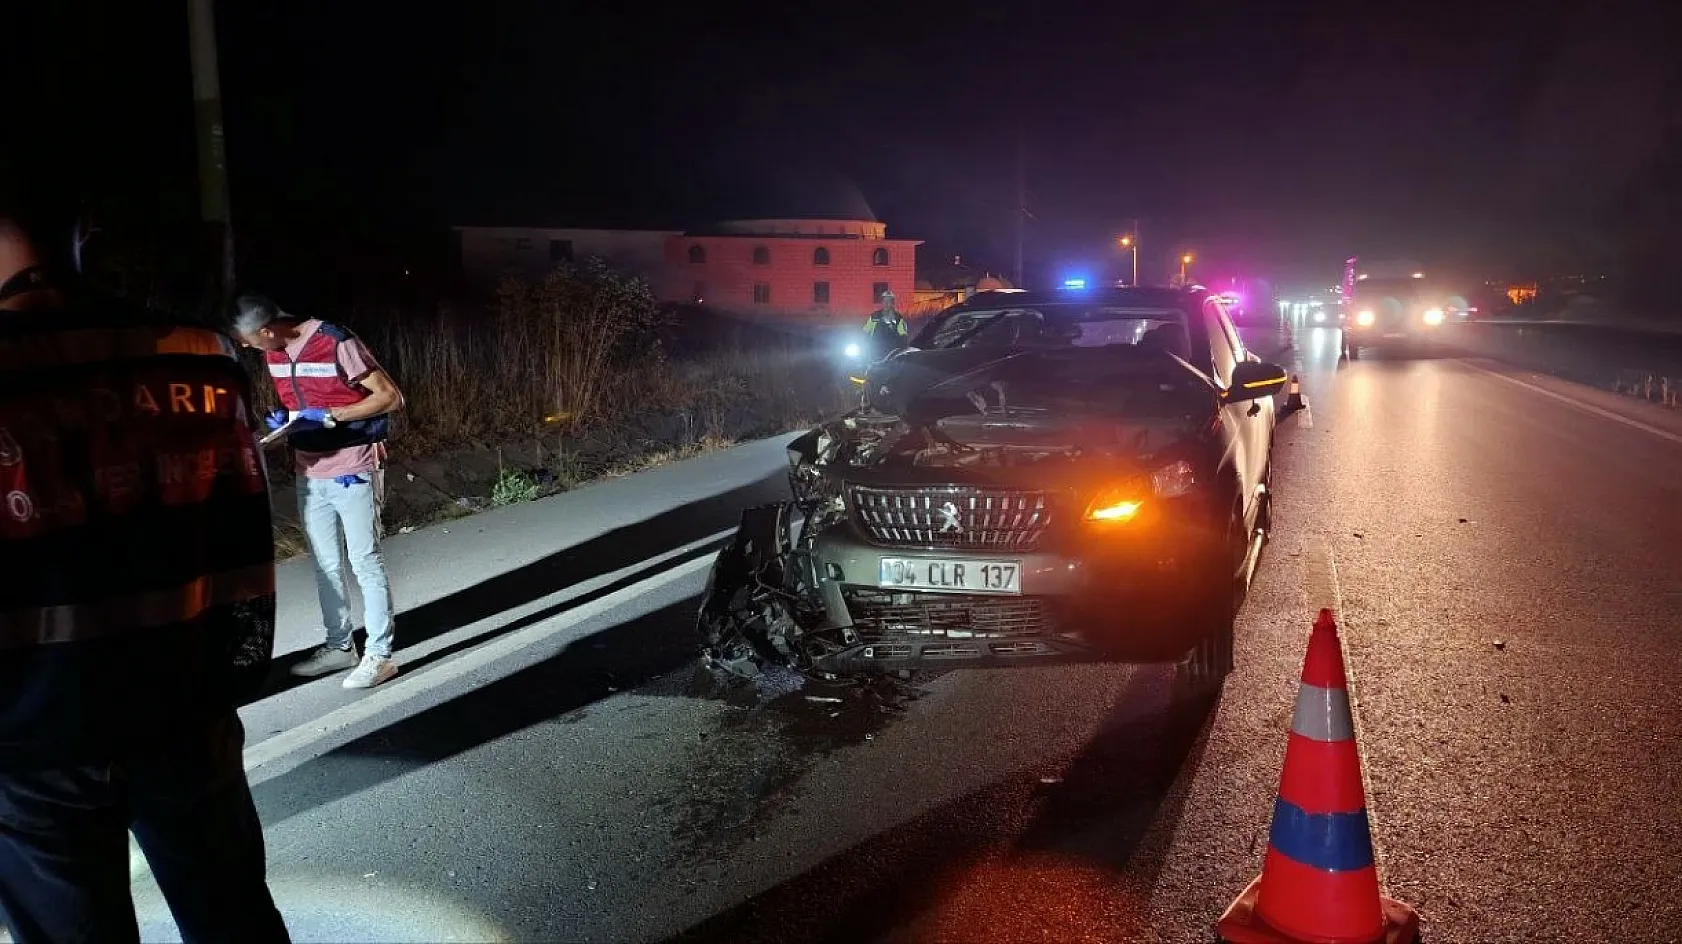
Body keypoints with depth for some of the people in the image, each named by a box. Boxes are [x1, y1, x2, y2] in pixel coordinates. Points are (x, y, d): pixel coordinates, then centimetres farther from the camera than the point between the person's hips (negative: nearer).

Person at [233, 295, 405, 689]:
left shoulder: (337, 344, -19)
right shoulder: (275, 352, 5)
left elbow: (391, 397, -17)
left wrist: (330, 416, -22)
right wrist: (283, 417, -1)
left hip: (352, 470, -8)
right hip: (310, 473, 8)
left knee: (365, 563, -1)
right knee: (325, 564, 14)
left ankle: (379, 654, 6)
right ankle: (340, 646, 27)